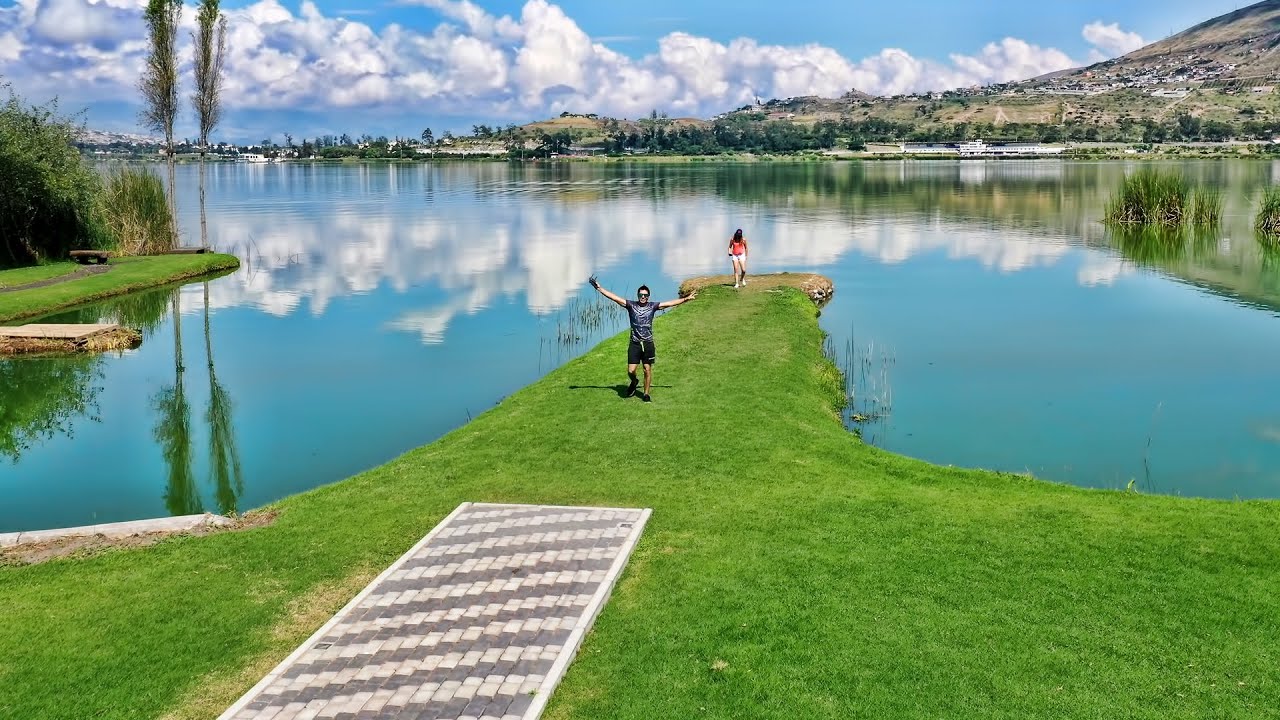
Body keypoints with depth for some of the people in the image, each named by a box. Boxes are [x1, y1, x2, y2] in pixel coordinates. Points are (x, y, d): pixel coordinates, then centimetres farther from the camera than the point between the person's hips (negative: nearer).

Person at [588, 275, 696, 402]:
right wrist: (599, 288, -12)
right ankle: (634, 382, 32)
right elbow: (614, 298, -5)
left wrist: (686, 299, -4)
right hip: (634, 344, 0)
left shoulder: (652, 306, 2)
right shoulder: (631, 305, -1)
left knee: (648, 370, 5)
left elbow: (670, 303, 1)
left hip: (648, 344, 0)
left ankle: (646, 394, 19)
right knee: (631, 371, -2)